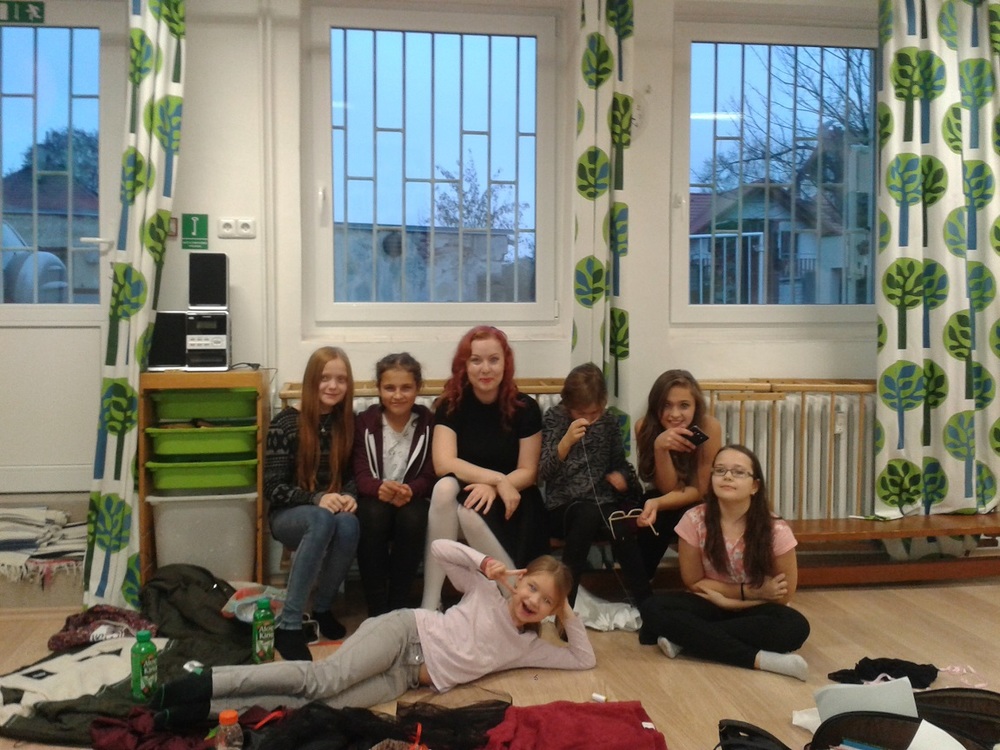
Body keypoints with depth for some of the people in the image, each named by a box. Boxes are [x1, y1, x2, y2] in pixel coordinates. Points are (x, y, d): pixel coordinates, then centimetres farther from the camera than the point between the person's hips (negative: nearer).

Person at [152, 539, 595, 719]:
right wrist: (484, 563, -9)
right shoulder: (486, 591, 7)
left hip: (411, 677, 3)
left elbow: (584, 659, 18)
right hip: (405, 632, -2)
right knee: (322, 679, -27)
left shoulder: (528, 647, 17)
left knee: (320, 706, -20)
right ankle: (195, 685, -24)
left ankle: (197, 711, -24)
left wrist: (570, 618, 7)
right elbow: (439, 549, 3)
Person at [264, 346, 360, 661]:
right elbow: (273, 488, -11)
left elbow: (353, 476, 9)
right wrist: (317, 499, -27)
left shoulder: (349, 422, 3)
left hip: (333, 512, 3)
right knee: (322, 520, -38)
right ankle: (288, 625, -35)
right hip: (290, 515, -3)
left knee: (349, 525, -34)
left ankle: (322, 608, -11)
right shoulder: (285, 423, -9)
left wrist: (349, 497, -15)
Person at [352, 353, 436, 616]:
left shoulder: (428, 422, -2)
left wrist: (409, 491, -31)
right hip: (374, 498, 0)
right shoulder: (364, 421, -1)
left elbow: (430, 475, -7)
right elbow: (360, 474, -9)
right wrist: (379, 487, -35)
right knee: (374, 515, -35)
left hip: (412, 498, 0)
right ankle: (376, 607, -25)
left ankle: (398, 605, -19)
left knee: (413, 517, -35)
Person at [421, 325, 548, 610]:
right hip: (463, 493, 2)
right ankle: (430, 601, -29)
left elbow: (528, 472, -7)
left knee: (470, 512, -33)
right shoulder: (451, 405, -6)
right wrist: (498, 479, -28)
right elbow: (444, 464, -18)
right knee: (445, 488, -32)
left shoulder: (525, 408, -8)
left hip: (509, 502, -1)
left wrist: (493, 487, -27)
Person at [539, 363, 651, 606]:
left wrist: (621, 475, -5)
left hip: (603, 503, 3)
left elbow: (619, 462, 19)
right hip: (562, 507, -3)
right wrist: (566, 441, -26)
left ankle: (645, 602, -20)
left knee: (622, 529, -31)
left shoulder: (608, 421, 7)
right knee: (589, 513, -36)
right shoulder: (554, 418, -3)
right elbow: (543, 472, -10)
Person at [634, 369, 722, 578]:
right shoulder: (645, 426, -18)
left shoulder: (709, 427, -23)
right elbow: (668, 487, -17)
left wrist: (657, 504, -38)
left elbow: (700, 490, -20)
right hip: (665, 500, 2)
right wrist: (660, 447, -36)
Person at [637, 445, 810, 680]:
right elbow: (693, 582, -5)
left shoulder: (775, 530, -17)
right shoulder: (694, 520, -15)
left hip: (754, 610, -1)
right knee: (653, 609, -27)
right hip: (711, 605, 1)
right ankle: (759, 658, -31)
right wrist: (750, 591, -14)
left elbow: (783, 595, -9)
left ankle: (685, 638, -25)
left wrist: (726, 600, -14)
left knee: (795, 627, -33)